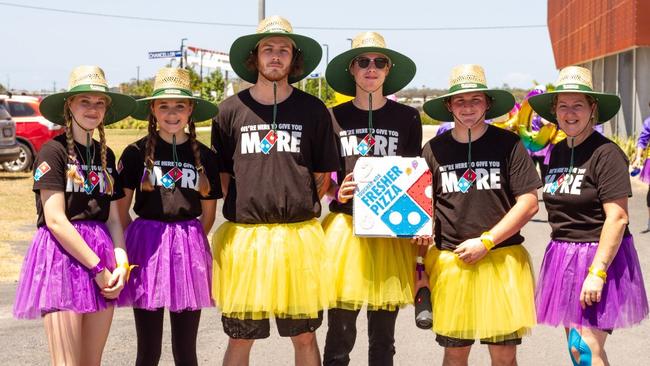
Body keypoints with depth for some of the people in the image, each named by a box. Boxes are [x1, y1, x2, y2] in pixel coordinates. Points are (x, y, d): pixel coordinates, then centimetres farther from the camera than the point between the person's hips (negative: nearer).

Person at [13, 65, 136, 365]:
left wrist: (121, 263, -5)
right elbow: (55, 220, -13)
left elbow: (112, 217, 12)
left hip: (102, 254, 6)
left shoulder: (106, 155, 14)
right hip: (62, 253, -6)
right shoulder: (53, 151, -6)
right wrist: (98, 268, -14)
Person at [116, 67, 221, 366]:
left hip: (190, 250, 2)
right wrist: (131, 247, 6)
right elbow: (120, 210, 5)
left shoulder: (205, 156, 4)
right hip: (146, 244, -2)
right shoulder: (136, 153, -1)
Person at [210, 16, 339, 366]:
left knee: (304, 337, 9)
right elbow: (222, 175, 11)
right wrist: (248, 209, 4)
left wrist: (298, 209, 6)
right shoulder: (231, 109, 4)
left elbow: (322, 176, 10)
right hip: (243, 235, 0)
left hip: (299, 236, 0)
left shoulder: (313, 110, 4)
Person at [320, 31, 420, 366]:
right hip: (345, 227, 0)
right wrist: (336, 192, -11)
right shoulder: (334, 118, 3)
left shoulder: (407, 118, 4)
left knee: (383, 338, 8)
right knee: (340, 335, 0)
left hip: (392, 231, 1)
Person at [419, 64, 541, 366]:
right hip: (450, 261, 2)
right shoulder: (434, 149, 5)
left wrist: (485, 242, -10)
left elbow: (529, 203, -5)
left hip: (501, 259, -2)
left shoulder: (508, 144, -2)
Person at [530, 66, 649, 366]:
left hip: (599, 256, -7)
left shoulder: (606, 154, -14)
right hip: (562, 257, 8)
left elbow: (617, 218, -18)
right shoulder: (557, 152, 9)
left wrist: (596, 272, -22)